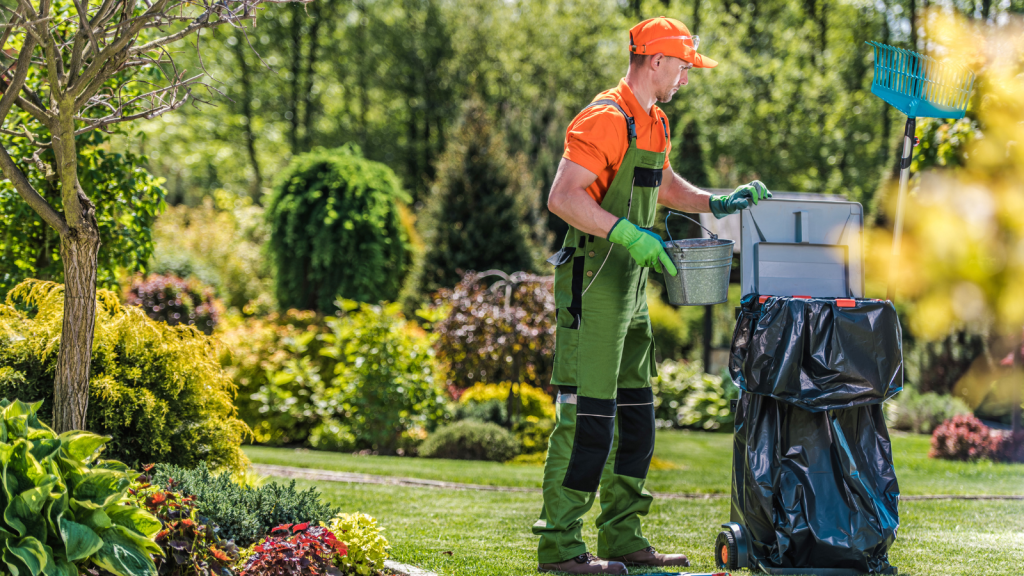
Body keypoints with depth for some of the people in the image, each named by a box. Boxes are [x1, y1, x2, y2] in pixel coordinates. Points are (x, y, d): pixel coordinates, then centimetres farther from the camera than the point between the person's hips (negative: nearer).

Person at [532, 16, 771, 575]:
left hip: (630, 286, 10)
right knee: (587, 416, -9)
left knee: (635, 416, 12)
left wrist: (715, 203, 18)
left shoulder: (653, 122, 15)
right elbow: (562, 198, -23)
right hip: (592, 282, -10)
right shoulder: (606, 119, -15)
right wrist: (627, 233, -29)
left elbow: (664, 185, 33)